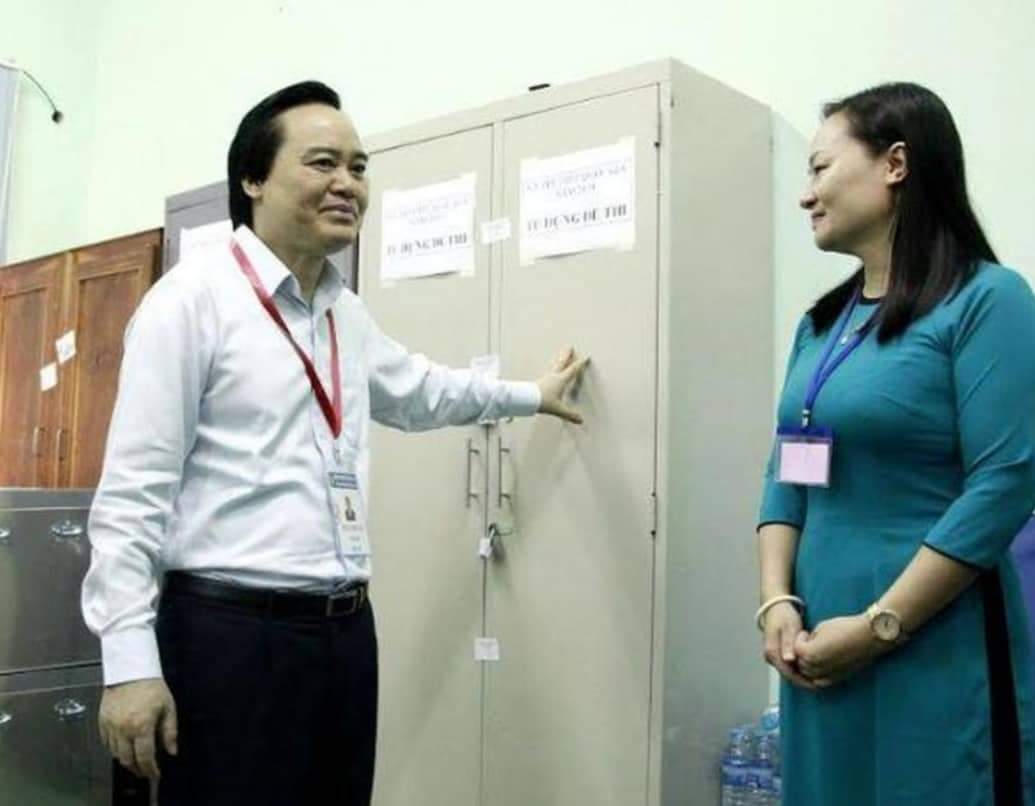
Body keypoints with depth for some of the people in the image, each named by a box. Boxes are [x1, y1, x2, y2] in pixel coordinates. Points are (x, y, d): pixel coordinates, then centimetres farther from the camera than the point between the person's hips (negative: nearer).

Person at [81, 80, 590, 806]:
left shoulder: (346, 312, 12)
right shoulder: (194, 299, -10)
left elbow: (414, 389, 31)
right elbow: (132, 492, -13)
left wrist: (532, 396, 40)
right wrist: (130, 661, -17)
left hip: (345, 630, 7)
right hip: (231, 632, -7)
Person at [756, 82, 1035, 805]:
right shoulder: (823, 320, 10)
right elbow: (788, 477, 9)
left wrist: (877, 627, -16)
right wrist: (778, 603, -4)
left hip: (936, 649, -6)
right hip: (822, 643, 6)